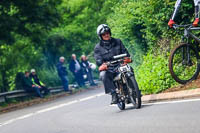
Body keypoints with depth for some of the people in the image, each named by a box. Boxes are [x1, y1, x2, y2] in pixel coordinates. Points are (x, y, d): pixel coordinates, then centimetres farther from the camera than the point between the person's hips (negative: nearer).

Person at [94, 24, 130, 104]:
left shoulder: (117, 42, 18)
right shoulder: (98, 47, 10)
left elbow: (124, 51, 11)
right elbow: (98, 59, -4)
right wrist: (102, 64, -29)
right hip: (107, 69, -2)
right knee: (103, 75, -36)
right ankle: (114, 94, -35)